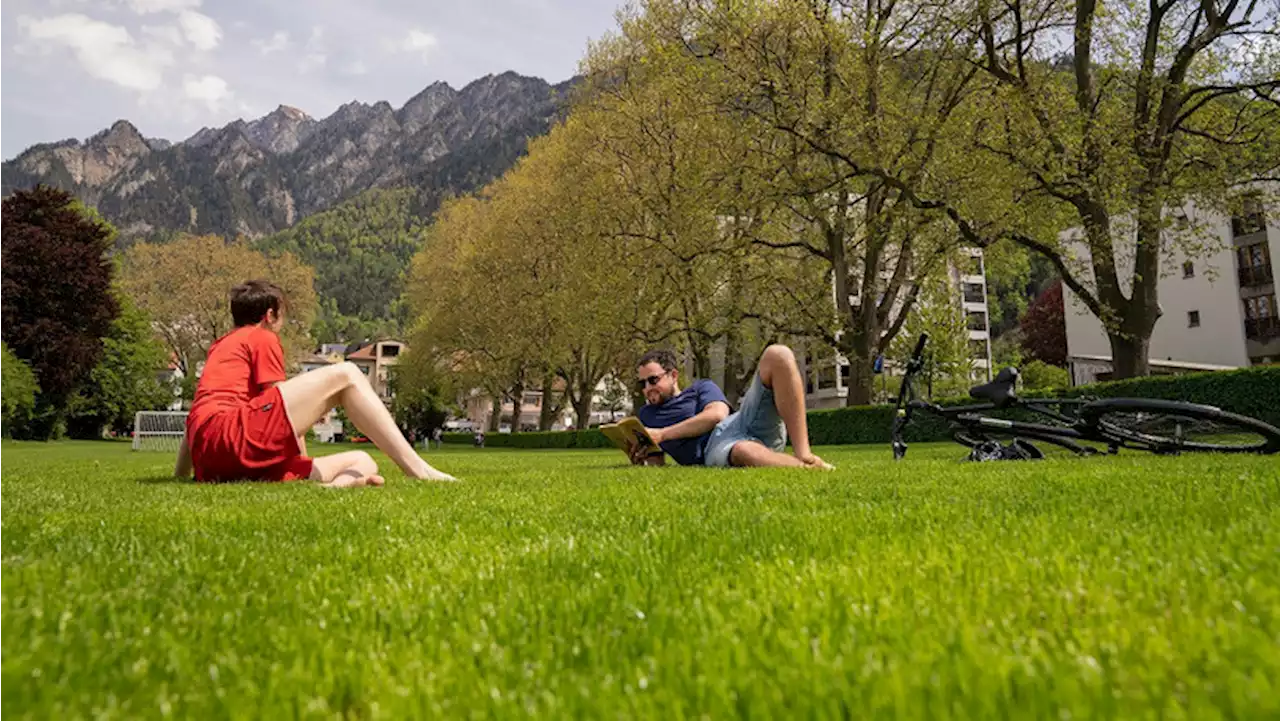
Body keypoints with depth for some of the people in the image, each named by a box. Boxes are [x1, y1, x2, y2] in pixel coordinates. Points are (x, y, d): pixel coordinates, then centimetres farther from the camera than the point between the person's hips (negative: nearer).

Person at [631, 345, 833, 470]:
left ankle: (803, 455, -33)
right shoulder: (646, 417, 31)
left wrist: (662, 434, 0)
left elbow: (716, 413, 3)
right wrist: (640, 463, -2)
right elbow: (656, 464, 24)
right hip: (714, 449, -3)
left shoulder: (702, 388, 26)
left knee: (777, 355, -21)